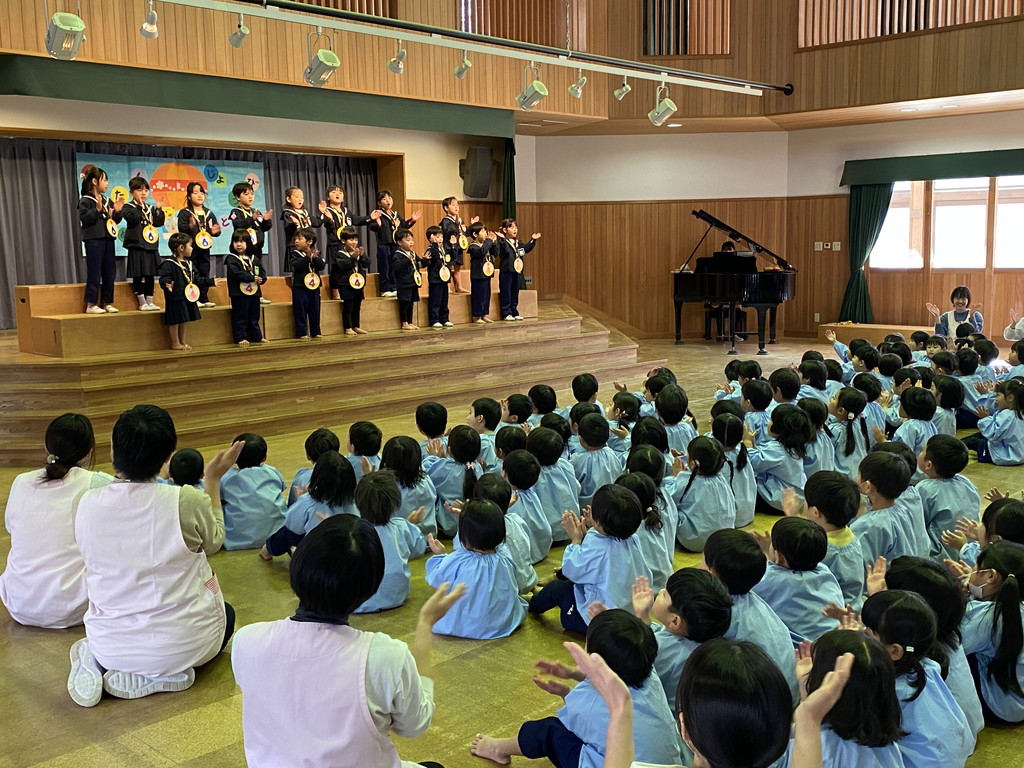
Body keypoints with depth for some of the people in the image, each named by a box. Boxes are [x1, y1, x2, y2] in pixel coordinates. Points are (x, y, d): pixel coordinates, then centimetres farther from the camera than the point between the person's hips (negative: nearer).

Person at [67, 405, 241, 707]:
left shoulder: (87, 504, -12)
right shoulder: (187, 501, -22)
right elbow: (214, 541, 1)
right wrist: (213, 480, 12)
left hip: (109, 644, 4)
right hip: (181, 644, -4)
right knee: (226, 614, 29)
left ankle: (97, 663, 8)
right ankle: (153, 677, 4)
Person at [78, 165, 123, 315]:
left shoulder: (107, 201, 16)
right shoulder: (86, 201, -5)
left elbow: (115, 220, 20)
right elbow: (85, 220, -16)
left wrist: (117, 212, 2)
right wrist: (97, 209, -24)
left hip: (108, 239, 7)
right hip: (94, 240, -7)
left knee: (110, 273, 9)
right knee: (94, 273, -6)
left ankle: (107, 303, 17)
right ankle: (91, 305, -2)